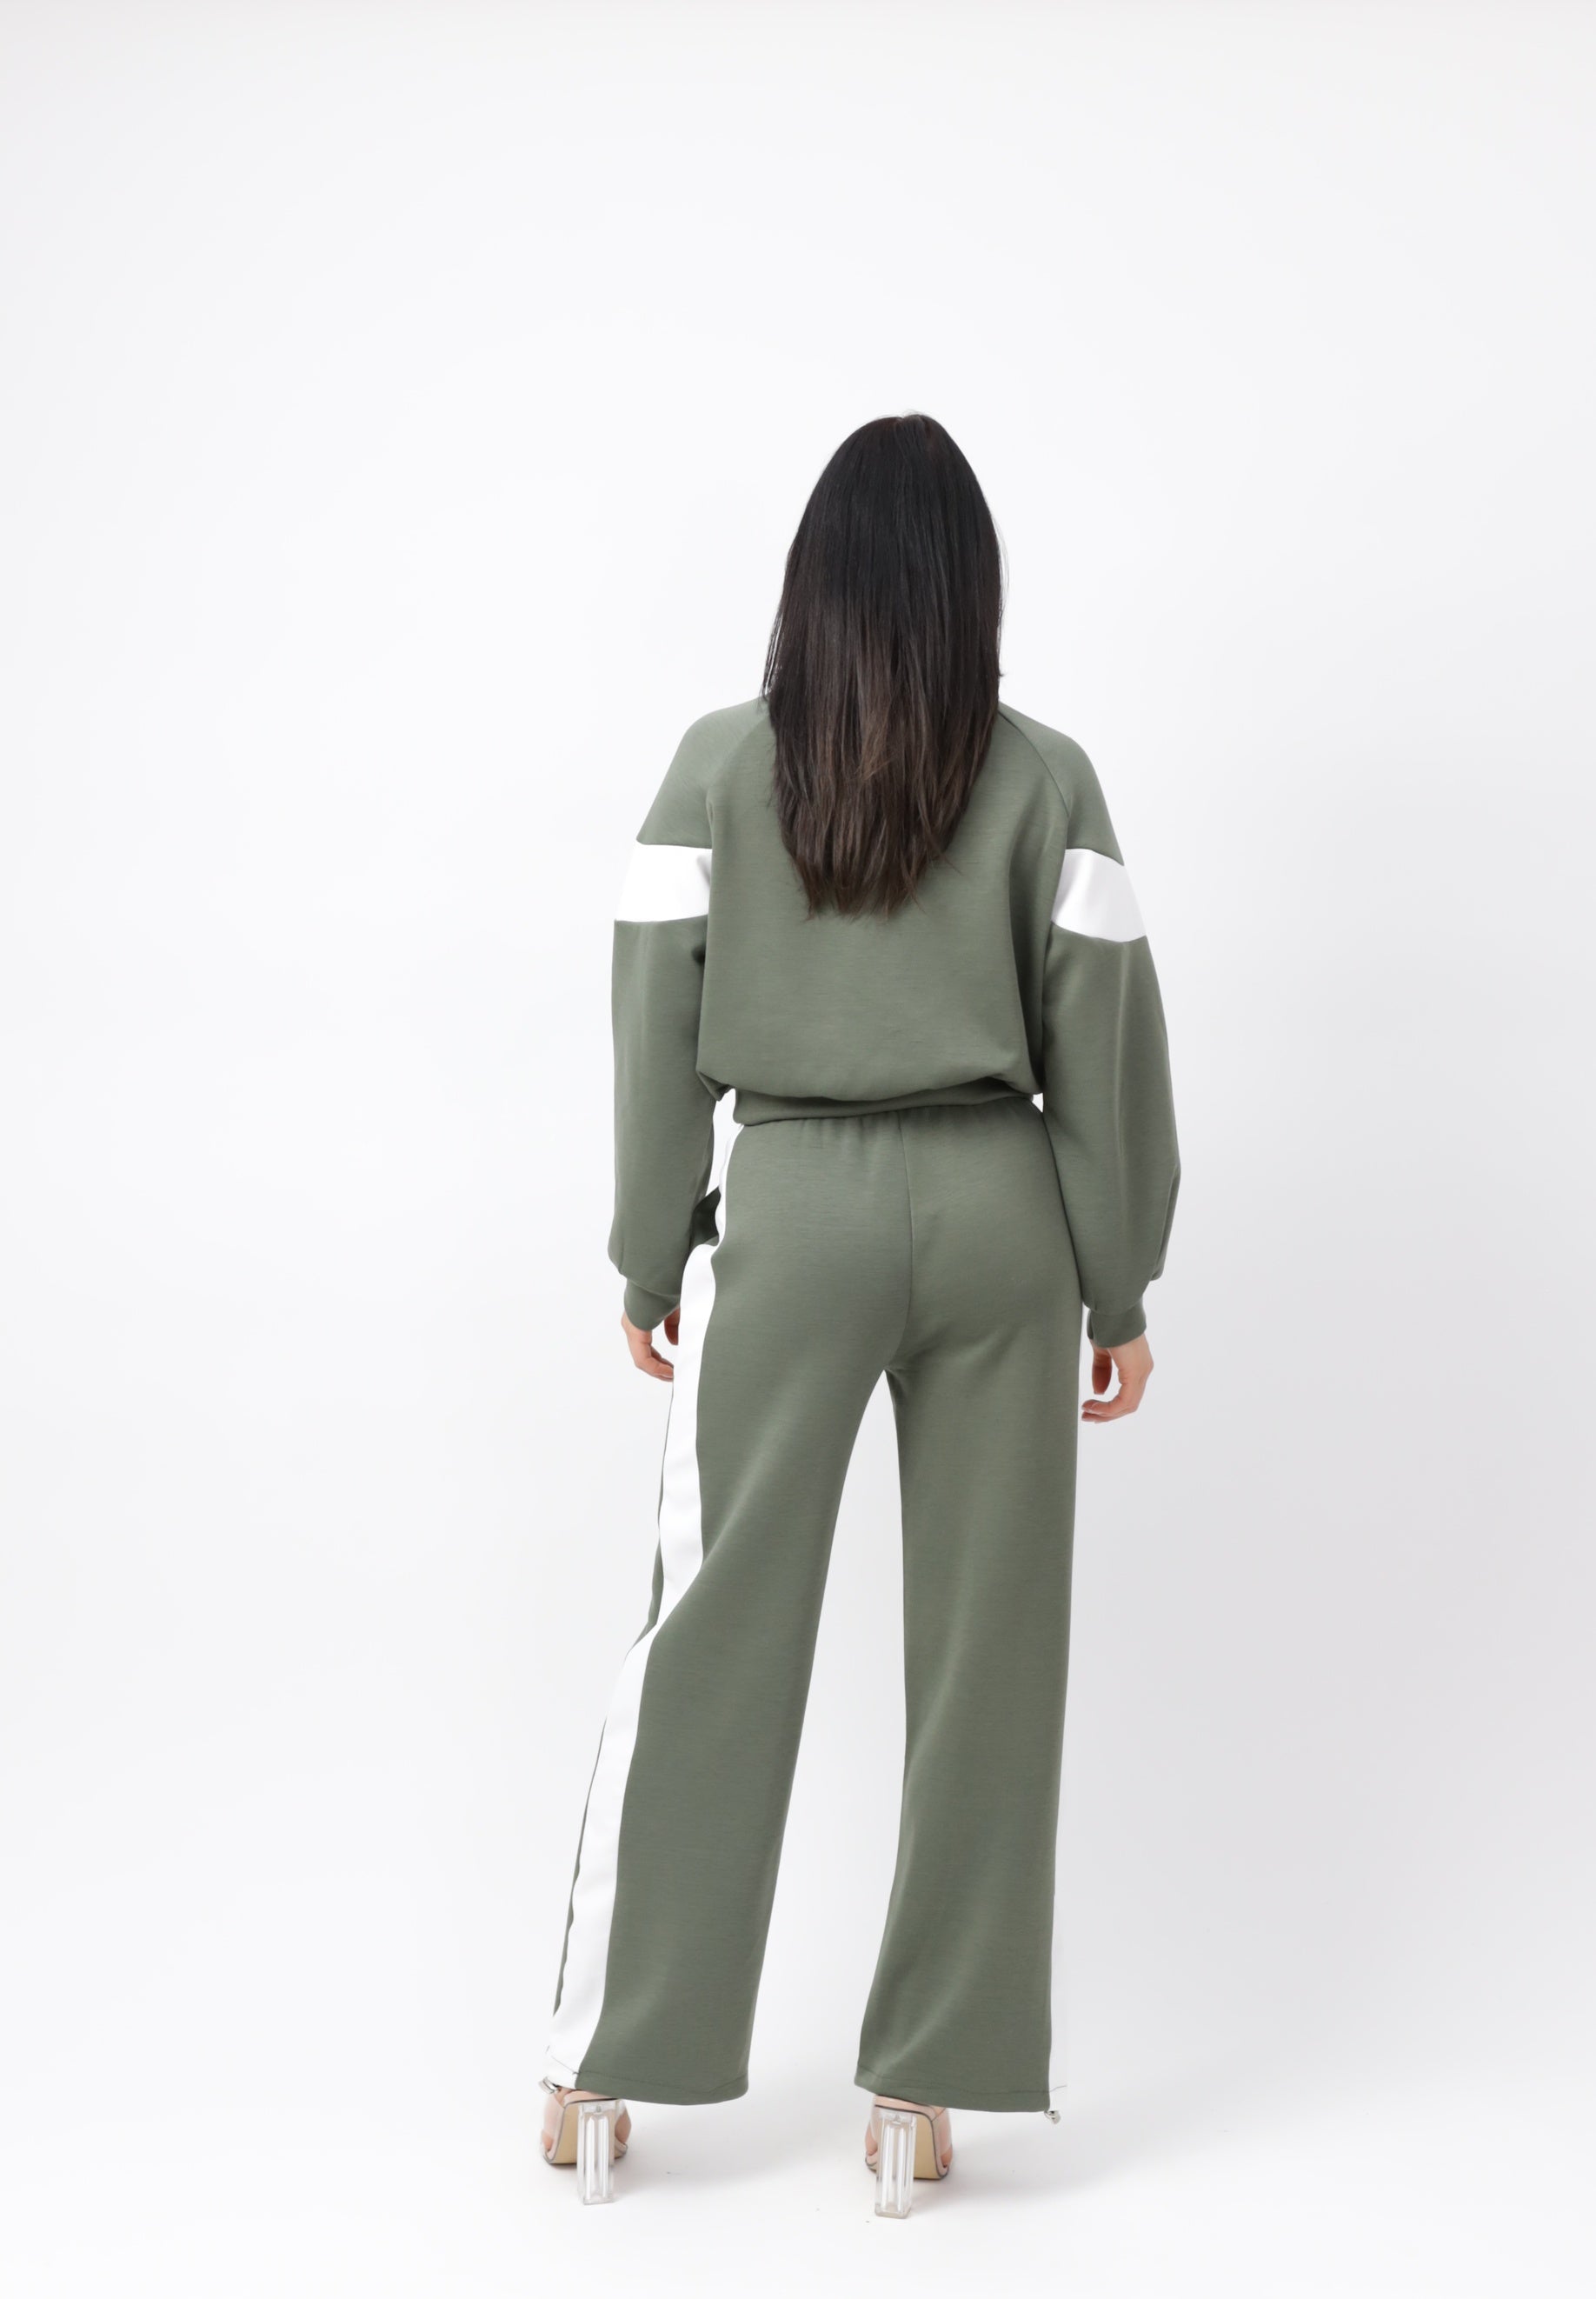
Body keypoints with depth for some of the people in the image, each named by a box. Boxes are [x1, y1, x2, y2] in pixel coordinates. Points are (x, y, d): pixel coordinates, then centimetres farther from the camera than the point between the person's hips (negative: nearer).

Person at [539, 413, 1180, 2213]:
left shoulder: (720, 765, -1)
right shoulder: (1045, 780, -2)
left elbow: (657, 1028, -1)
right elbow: (1105, 1039, -2)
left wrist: (651, 1256, 8)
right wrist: (1119, 1282, 6)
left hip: (791, 1203, 0)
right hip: (994, 1210, 0)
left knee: (718, 1628, 7)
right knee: (985, 1642, 7)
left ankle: (602, 2072, 14)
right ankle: (921, 2086, 12)